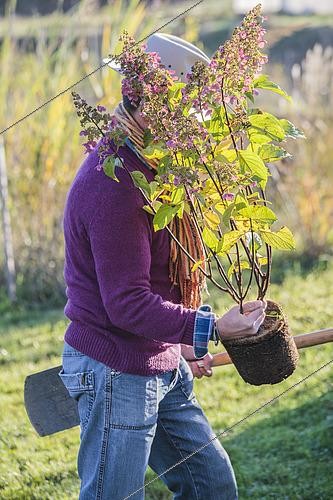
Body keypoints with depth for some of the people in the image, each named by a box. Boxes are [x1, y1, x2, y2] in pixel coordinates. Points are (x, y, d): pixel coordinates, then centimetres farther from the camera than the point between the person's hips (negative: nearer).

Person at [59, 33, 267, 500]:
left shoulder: (143, 167, 11)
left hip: (161, 368, 10)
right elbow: (127, 304, -26)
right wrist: (213, 328, -31)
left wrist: (182, 345, 23)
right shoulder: (113, 188, -24)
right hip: (116, 374, -10)